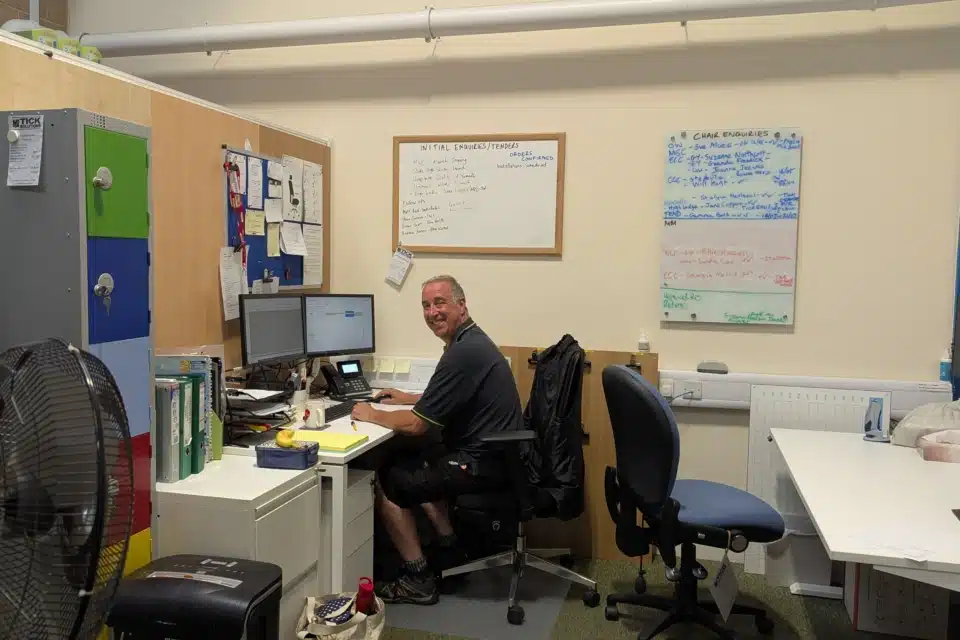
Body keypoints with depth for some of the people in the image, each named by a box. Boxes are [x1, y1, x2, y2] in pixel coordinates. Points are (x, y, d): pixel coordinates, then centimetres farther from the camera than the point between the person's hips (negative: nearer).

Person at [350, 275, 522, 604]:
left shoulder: (464, 352, -23)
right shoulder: (471, 340, 10)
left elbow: (417, 424, -20)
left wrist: (372, 415, -5)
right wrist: (408, 397, 23)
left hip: (483, 465, -10)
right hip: (493, 454, 10)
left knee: (388, 481, 0)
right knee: (412, 459, 26)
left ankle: (418, 579, 8)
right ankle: (450, 548, 25)